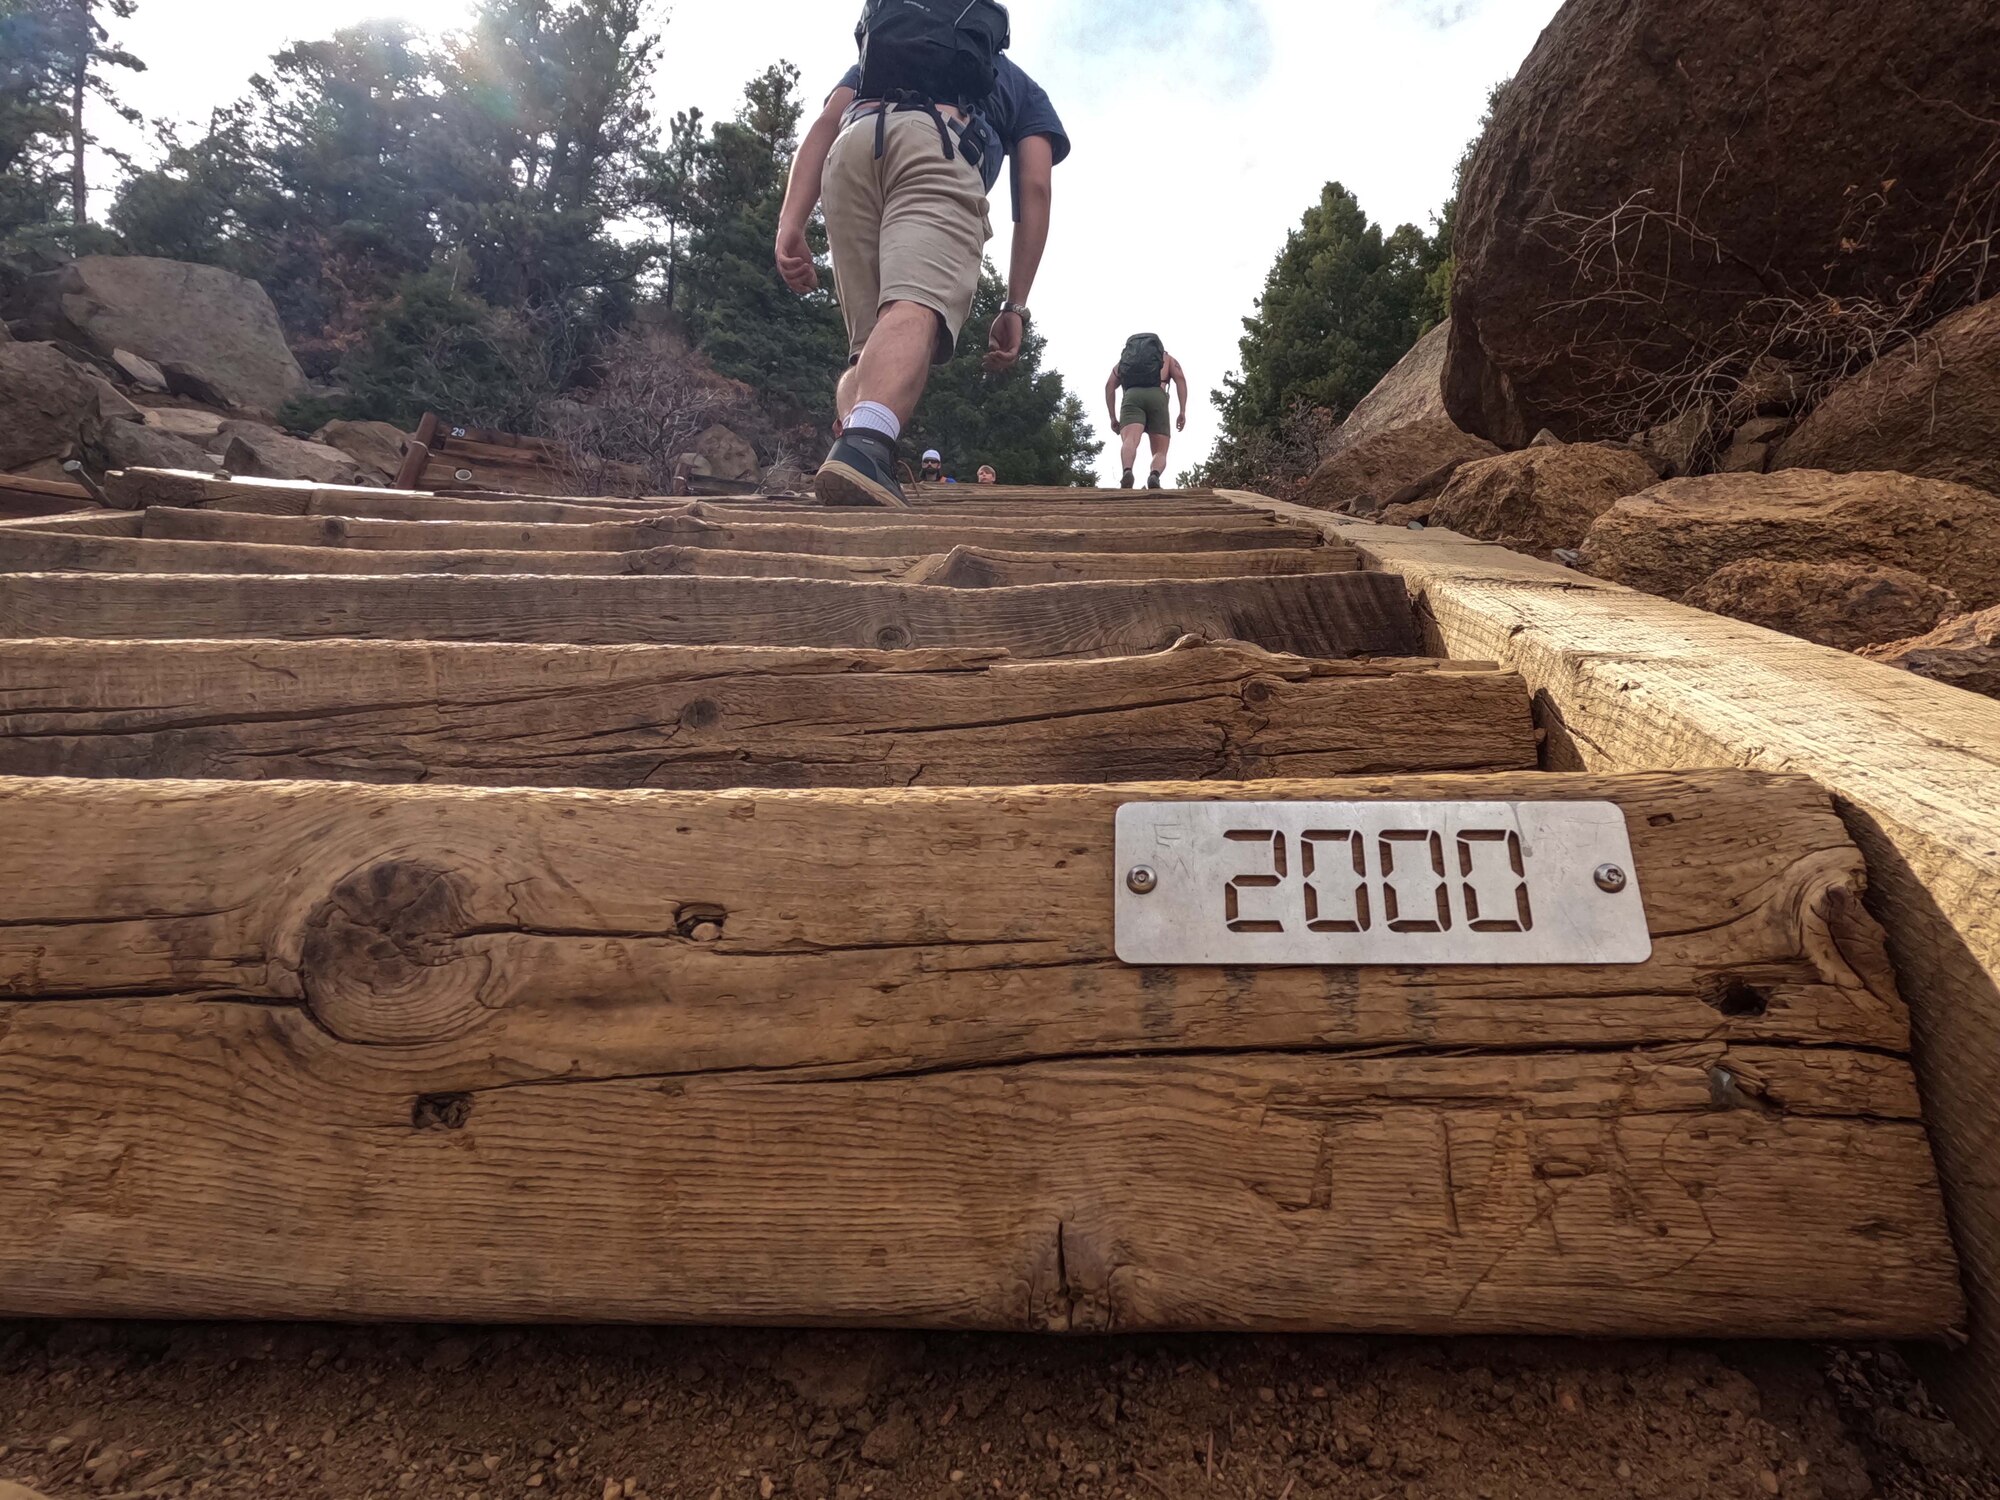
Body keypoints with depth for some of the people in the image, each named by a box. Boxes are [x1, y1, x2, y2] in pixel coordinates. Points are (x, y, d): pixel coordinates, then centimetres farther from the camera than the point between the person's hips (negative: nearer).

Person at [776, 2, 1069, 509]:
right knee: (915, 313, -26)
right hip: (940, 146, -3)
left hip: (854, 145, 4)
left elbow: (825, 126, 21)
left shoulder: (874, 51, 41)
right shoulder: (1021, 86, 36)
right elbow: (1035, 189, 19)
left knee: (870, 345, 9)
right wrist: (1015, 307, 16)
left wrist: (790, 226, 8)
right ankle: (863, 447, -53)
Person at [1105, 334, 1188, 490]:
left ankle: (1127, 473, -57)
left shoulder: (1124, 359, 37)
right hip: (1157, 398, 0)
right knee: (1160, 453, 2)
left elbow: (1110, 385, 19)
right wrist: (1183, 412, 5)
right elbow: (1180, 378, 12)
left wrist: (1113, 417, 15)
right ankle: (1154, 476, -33)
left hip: (1132, 398, 0)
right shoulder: (1167, 358, 34)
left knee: (1131, 441, -23)